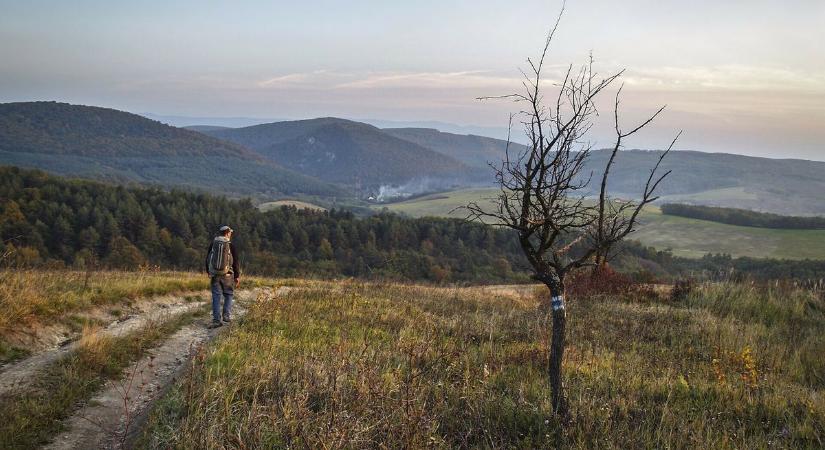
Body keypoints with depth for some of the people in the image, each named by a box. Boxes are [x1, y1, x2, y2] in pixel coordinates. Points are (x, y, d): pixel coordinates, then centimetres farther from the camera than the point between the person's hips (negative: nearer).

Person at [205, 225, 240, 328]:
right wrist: (237, 276, 3)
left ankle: (217, 320, -1)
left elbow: (207, 259, 11)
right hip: (227, 274, -2)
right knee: (228, 295, 15)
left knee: (216, 297, 3)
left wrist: (209, 272, 22)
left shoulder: (213, 244, 4)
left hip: (214, 274, 2)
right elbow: (235, 262, -3)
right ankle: (227, 315, 7)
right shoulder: (230, 245, -4)